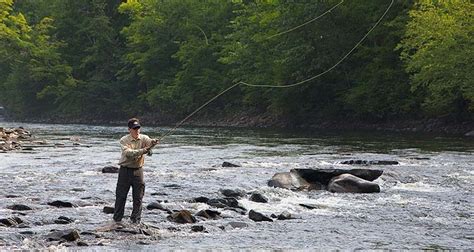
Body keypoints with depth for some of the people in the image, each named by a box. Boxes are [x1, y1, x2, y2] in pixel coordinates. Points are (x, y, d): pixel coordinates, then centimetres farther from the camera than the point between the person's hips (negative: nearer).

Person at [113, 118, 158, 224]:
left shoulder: (143, 138, 0)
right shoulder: (124, 140, -8)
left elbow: (149, 142, -22)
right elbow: (128, 153, -25)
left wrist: (153, 142, -46)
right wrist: (142, 151, -37)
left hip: (138, 170, 2)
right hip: (125, 170, -2)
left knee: (138, 197, 3)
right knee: (121, 196, 2)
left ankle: (136, 220, 12)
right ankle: (117, 219, 11)